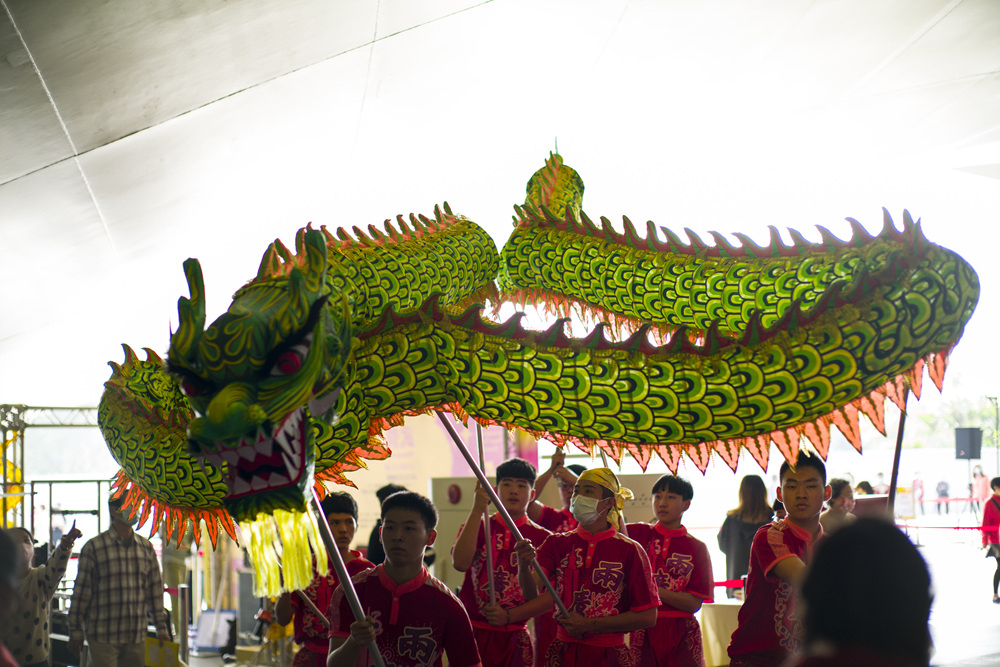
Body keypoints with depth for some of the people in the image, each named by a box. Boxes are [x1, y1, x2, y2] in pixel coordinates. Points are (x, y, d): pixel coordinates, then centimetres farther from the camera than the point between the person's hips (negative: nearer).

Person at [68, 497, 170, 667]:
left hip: (137, 637, 4)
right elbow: (81, 592, -3)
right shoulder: (94, 547, -6)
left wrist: (161, 628, 14)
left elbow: (155, 589, 14)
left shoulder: (146, 547, 9)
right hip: (102, 637, -4)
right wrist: (76, 632, -2)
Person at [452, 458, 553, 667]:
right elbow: (460, 563, -13)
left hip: (514, 639, 0)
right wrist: (477, 509, -16)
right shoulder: (476, 526, 8)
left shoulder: (543, 538, 5)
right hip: (472, 632, 0)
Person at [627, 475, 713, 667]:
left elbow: (694, 603, -4)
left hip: (681, 635, 0)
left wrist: (654, 590, -13)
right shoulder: (639, 534, 8)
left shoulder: (697, 548, 4)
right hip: (644, 631, 0)